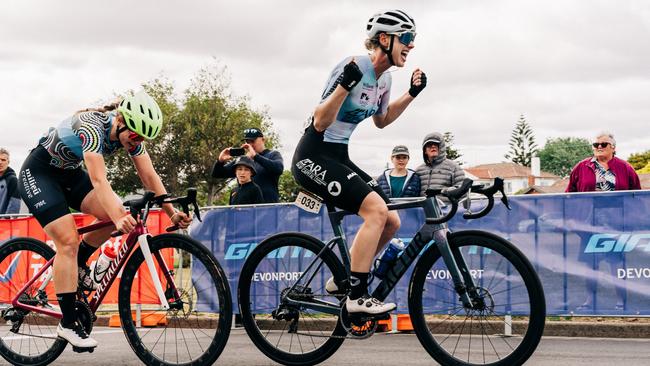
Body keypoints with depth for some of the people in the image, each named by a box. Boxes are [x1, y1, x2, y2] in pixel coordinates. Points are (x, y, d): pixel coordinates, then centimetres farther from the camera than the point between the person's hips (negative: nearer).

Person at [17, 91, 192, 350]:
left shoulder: (130, 133, -13)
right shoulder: (92, 126, -35)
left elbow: (150, 177, -13)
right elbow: (99, 181, -45)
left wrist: (172, 213, -25)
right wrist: (119, 218, -57)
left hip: (69, 173, 7)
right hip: (38, 172, -7)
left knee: (116, 214, -14)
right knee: (68, 240, -19)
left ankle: (78, 264, 10)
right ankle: (67, 324, -14)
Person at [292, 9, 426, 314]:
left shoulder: (384, 78, 7)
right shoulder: (354, 67, -19)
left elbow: (381, 120, 26)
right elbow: (320, 122, -23)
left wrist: (412, 93, 15)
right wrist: (345, 84, -35)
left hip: (339, 158, 9)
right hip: (314, 157, -9)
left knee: (392, 222, 1)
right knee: (376, 209, -24)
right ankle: (357, 296, -18)